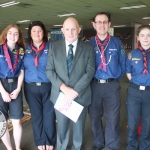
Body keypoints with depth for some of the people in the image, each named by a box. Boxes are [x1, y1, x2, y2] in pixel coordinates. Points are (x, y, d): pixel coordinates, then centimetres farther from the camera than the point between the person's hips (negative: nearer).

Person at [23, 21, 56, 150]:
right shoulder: (25, 48, 6)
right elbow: (22, 68, 8)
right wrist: (21, 86, 1)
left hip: (49, 87, -2)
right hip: (31, 88, 2)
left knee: (49, 115, 7)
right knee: (36, 116, 12)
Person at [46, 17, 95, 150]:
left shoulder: (88, 48, -3)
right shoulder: (54, 47, -1)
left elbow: (90, 71, -9)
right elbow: (49, 70, -3)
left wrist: (75, 91, -17)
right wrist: (63, 87, -17)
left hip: (81, 95, 0)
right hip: (60, 94, 1)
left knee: (79, 126, 18)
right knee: (62, 126, 16)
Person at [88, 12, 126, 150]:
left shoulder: (117, 43, 2)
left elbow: (122, 63, 8)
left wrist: (116, 78, 6)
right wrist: (89, 80, 2)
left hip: (112, 85, -1)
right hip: (94, 85, 1)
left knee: (113, 118, 6)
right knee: (94, 116, 14)